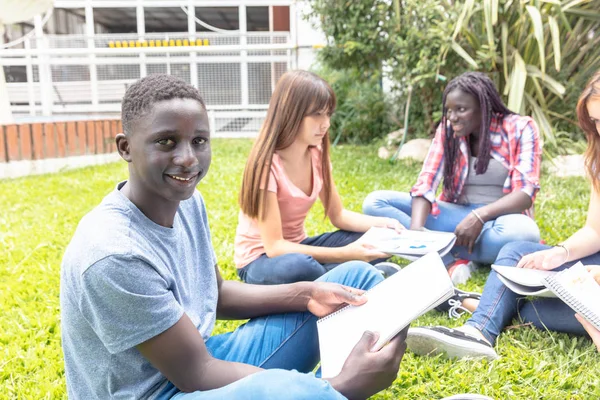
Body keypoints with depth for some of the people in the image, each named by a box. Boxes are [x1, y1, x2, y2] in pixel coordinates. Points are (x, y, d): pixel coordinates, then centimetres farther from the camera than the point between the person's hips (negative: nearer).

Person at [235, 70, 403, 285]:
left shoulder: (317, 154, -4)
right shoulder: (266, 164, -25)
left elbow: (338, 215, 5)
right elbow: (274, 247, -29)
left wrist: (382, 224, -13)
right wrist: (344, 254, -36)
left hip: (297, 247, 6)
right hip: (261, 259, -6)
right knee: (299, 265, -40)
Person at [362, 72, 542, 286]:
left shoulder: (520, 129, -7)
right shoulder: (448, 130, 0)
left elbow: (526, 192, -15)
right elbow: (426, 183, -11)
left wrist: (480, 216, -33)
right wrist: (415, 229, -30)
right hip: (457, 216, 3)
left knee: (523, 231, -41)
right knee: (375, 202, -17)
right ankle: (452, 262, -30)